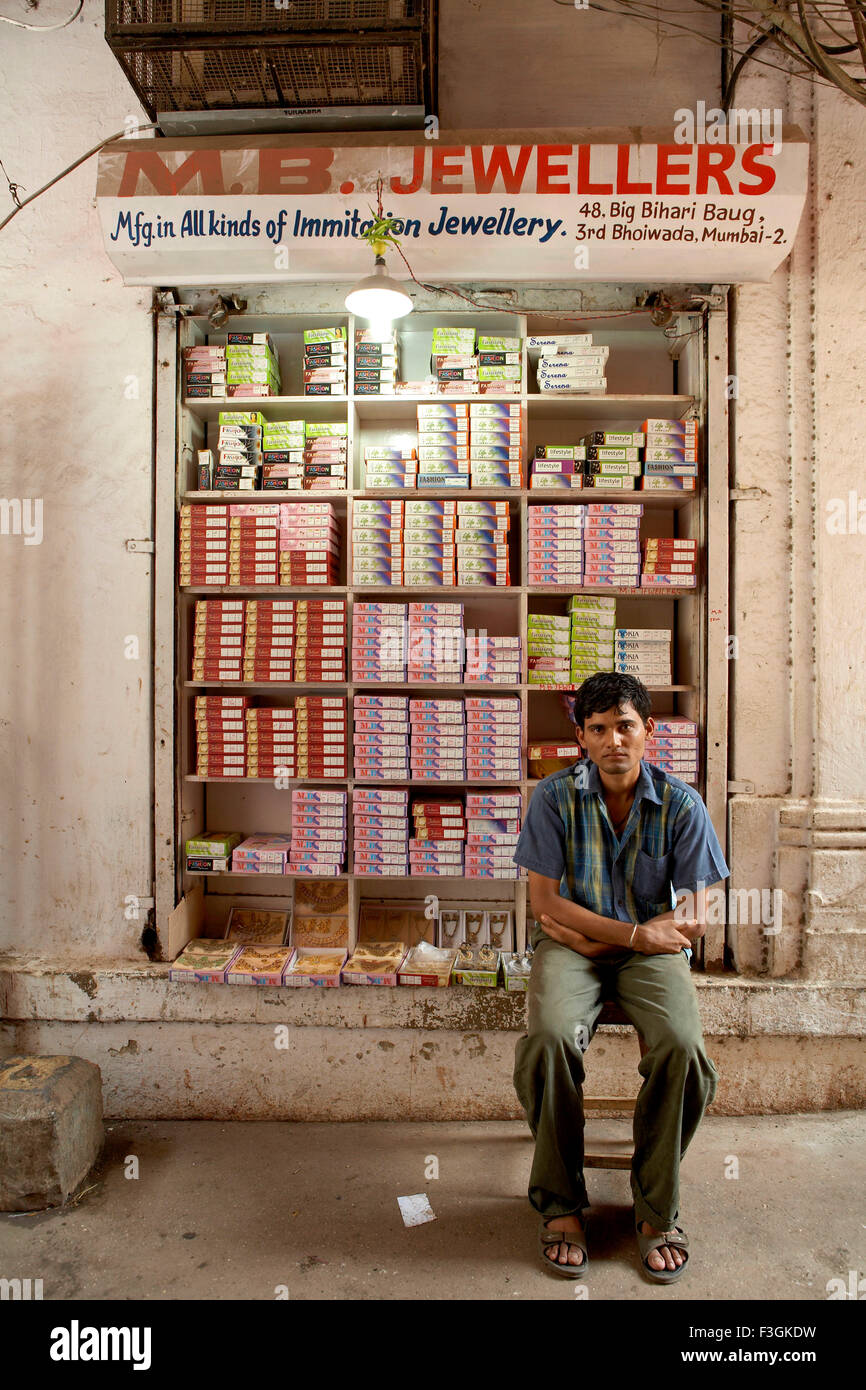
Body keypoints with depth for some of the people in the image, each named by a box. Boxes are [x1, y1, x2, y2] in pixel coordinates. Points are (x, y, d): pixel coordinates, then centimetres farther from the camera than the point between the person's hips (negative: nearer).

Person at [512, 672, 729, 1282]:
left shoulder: (681, 803, -3)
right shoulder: (555, 796, -5)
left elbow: (692, 919, -3)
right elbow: (545, 901, -7)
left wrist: (590, 935, -8)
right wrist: (636, 933, -15)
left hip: (652, 947, 1)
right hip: (571, 944, 0)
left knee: (682, 1046, -27)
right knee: (551, 1037, -29)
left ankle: (658, 1209, -1)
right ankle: (561, 1202, -5)